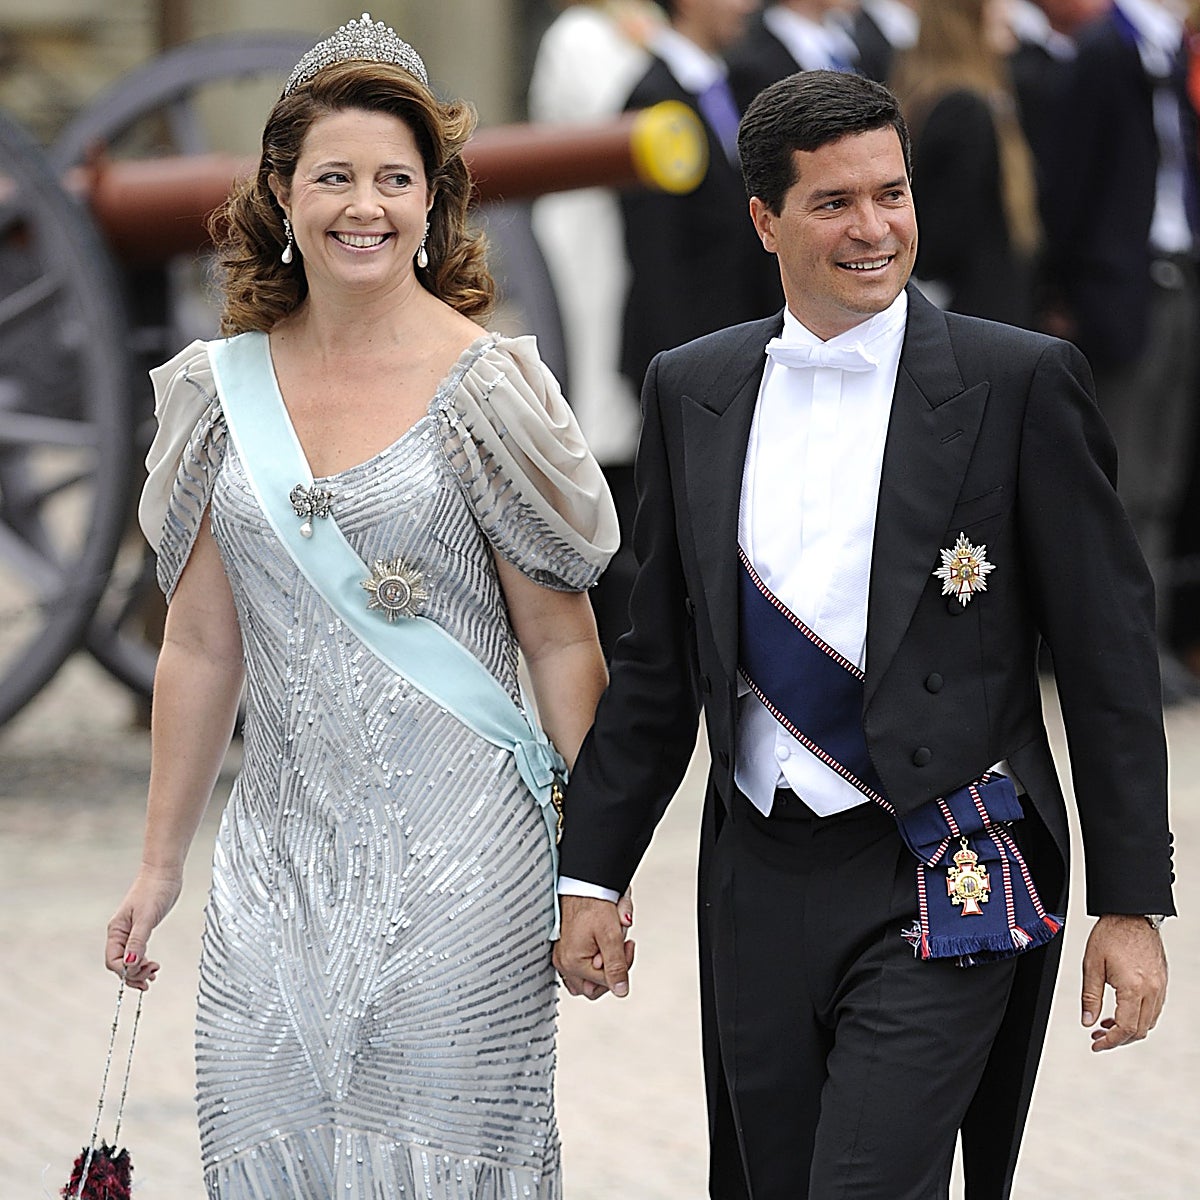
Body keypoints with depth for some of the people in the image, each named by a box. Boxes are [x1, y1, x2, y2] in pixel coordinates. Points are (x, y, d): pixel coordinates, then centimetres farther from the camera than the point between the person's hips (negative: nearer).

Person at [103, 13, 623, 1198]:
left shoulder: (484, 385, -5)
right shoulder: (226, 388, 6)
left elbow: (561, 642, -3)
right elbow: (201, 646, 11)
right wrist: (159, 864, 12)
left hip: (457, 860, -4)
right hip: (281, 862, 4)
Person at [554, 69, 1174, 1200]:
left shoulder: (1020, 383, -4)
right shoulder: (691, 391, 8)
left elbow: (1108, 653, -3)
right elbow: (657, 663, 14)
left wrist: (1132, 904, -6)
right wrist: (590, 873, 9)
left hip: (944, 888, -4)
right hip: (761, 884, 5)